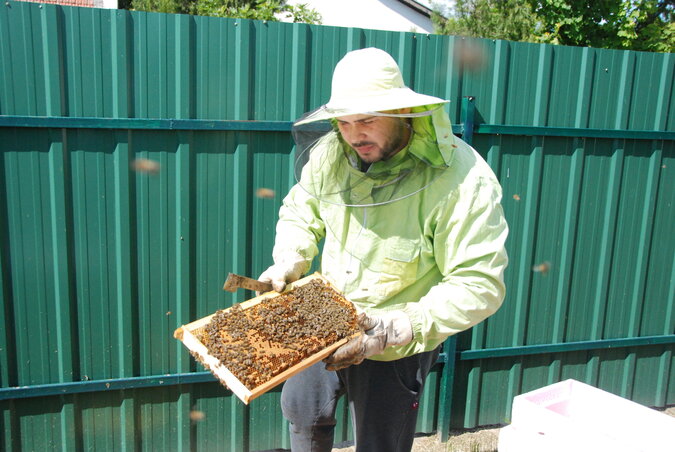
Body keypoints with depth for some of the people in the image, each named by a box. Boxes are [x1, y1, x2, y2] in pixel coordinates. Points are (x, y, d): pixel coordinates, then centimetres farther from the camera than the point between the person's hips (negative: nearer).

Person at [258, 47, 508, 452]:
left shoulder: (461, 179, -27)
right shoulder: (330, 152, -12)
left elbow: (479, 284, -27)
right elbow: (300, 211, 6)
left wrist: (401, 328, -35)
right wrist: (288, 263, -12)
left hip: (396, 348, -4)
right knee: (303, 413, 24)